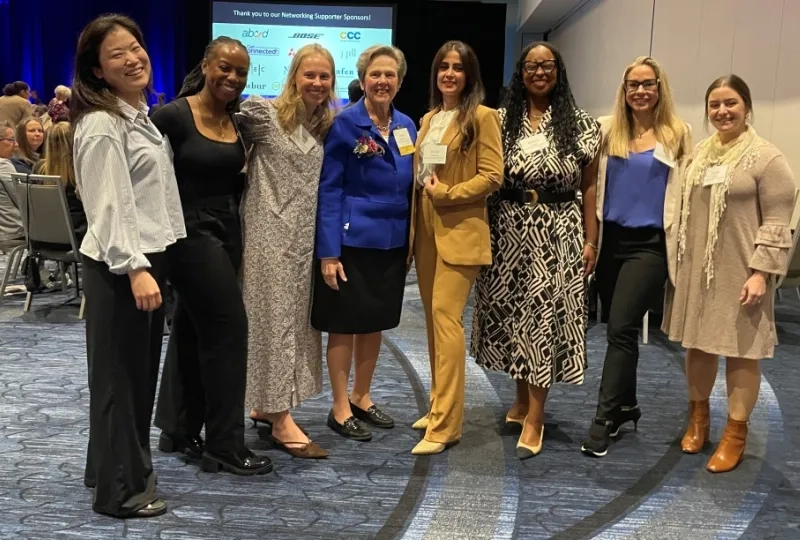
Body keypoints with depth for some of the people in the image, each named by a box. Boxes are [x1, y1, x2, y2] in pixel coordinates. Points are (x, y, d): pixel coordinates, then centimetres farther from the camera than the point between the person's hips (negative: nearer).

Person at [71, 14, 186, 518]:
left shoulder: (141, 115, 14)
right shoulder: (101, 124, -16)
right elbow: (110, 206, -21)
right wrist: (134, 268, -25)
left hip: (149, 255, 10)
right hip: (117, 266, -9)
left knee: (142, 371, 17)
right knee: (119, 374, 1)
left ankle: (127, 467, 33)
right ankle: (120, 489, 14)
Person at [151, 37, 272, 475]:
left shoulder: (240, 122, 8)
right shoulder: (173, 116, -12)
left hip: (226, 234, 7)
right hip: (191, 233, -7)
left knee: (193, 330, 14)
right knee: (227, 327, -8)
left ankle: (178, 431, 27)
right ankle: (226, 445, 3)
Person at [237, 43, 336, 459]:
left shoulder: (328, 126, 10)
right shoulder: (263, 113, -7)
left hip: (307, 234, 7)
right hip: (271, 230, -7)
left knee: (298, 318, 11)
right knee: (274, 317, -4)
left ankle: (267, 405, 26)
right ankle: (282, 422, 1)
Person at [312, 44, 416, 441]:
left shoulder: (406, 126, 8)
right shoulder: (345, 124, -9)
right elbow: (329, 189, -12)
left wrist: (410, 241, 6)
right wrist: (328, 250, -17)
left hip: (392, 243, 6)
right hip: (352, 241, -6)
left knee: (376, 323, 15)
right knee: (345, 325, 5)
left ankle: (361, 398, 31)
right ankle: (340, 408, 19)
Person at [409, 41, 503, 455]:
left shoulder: (482, 117, -4)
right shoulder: (428, 119, 17)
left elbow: (492, 176, -11)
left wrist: (446, 193, -14)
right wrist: (420, 207, 9)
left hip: (459, 231, -7)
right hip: (426, 229, 7)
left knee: (445, 317, -13)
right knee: (433, 319, 10)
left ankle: (445, 424, -9)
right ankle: (439, 405, 21)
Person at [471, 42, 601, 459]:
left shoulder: (581, 125, 3)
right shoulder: (501, 120, 7)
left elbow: (589, 187, 3)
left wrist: (591, 239, -2)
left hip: (558, 232, -2)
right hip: (508, 229, 2)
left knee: (545, 317, -3)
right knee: (512, 315, 9)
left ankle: (534, 418, 3)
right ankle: (522, 399, 27)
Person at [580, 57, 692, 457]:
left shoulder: (677, 134, 0)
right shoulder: (608, 129, 6)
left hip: (649, 245, -3)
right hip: (610, 241, 3)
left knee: (621, 329, -10)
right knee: (619, 329, 12)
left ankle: (603, 420, -3)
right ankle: (626, 405, 28)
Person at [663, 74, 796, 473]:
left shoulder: (767, 158, -9)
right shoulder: (700, 153, 10)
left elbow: (777, 223, -12)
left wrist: (761, 272, -19)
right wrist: (676, 259, 13)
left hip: (739, 272, -6)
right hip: (696, 268, 6)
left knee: (740, 351, 3)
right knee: (696, 344, 14)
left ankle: (736, 433, 16)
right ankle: (698, 416, 32)